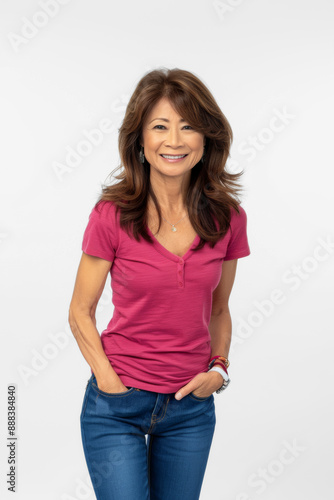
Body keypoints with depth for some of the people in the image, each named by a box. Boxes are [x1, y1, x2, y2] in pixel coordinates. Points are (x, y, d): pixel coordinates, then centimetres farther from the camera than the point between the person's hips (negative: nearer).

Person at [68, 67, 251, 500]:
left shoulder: (228, 218, -3)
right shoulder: (111, 215, -11)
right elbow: (80, 312, -3)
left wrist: (219, 367, -5)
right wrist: (108, 379, -13)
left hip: (192, 406, 3)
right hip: (117, 406, -3)